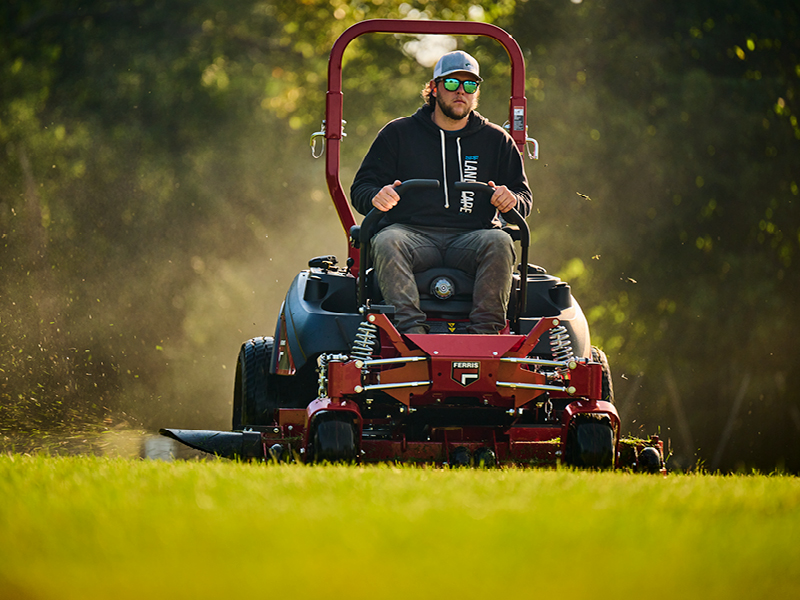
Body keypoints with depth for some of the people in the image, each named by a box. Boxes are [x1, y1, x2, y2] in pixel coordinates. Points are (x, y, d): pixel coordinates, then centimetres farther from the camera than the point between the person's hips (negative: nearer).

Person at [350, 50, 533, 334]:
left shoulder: (496, 140, 19)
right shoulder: (398, 133, 15)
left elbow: (524, 197, 20)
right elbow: (361, 188, 12)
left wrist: (511, 200, -7)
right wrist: (376, 196, -14)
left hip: (470, 237, 1)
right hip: (412, 233, -1)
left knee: (499, 243, -33)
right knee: (386, 243, -35)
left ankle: (485, 331, -38)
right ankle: (411, 328, -48)